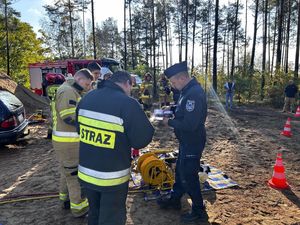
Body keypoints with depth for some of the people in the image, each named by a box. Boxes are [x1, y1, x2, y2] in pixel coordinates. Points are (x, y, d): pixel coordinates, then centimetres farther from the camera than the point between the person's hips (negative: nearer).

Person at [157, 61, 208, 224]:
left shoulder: (194, 93, -27)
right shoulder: (188, 90, 5)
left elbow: (189, 125, -31)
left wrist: (170, 122, -18)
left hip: (192, 142, -10)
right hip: (187, 141, 10)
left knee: (189, 176, 5)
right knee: (180, 170, 23)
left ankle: (199, 210, 26)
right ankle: (175, 199, 43)